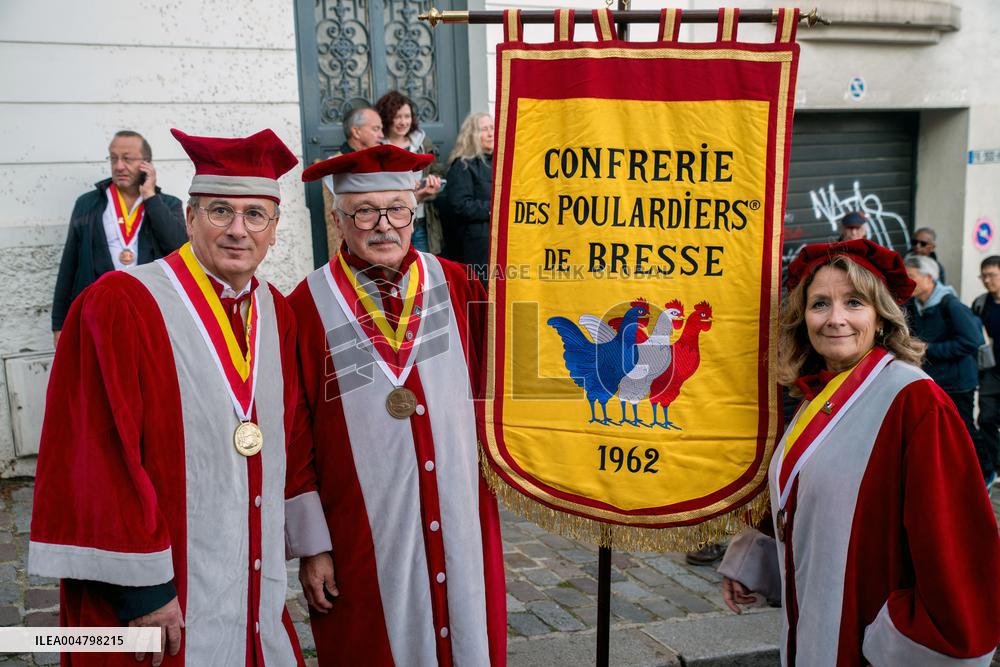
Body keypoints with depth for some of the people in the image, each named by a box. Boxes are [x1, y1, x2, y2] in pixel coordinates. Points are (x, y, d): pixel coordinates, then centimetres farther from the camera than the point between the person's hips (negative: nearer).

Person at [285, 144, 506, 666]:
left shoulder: (456, 285, 1)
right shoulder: (307, 309, -8)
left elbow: (488, 383, 9)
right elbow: (292, 439, -6)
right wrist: (309, 544, -5)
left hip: (460, 522, 3)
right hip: (362, 538, -2)